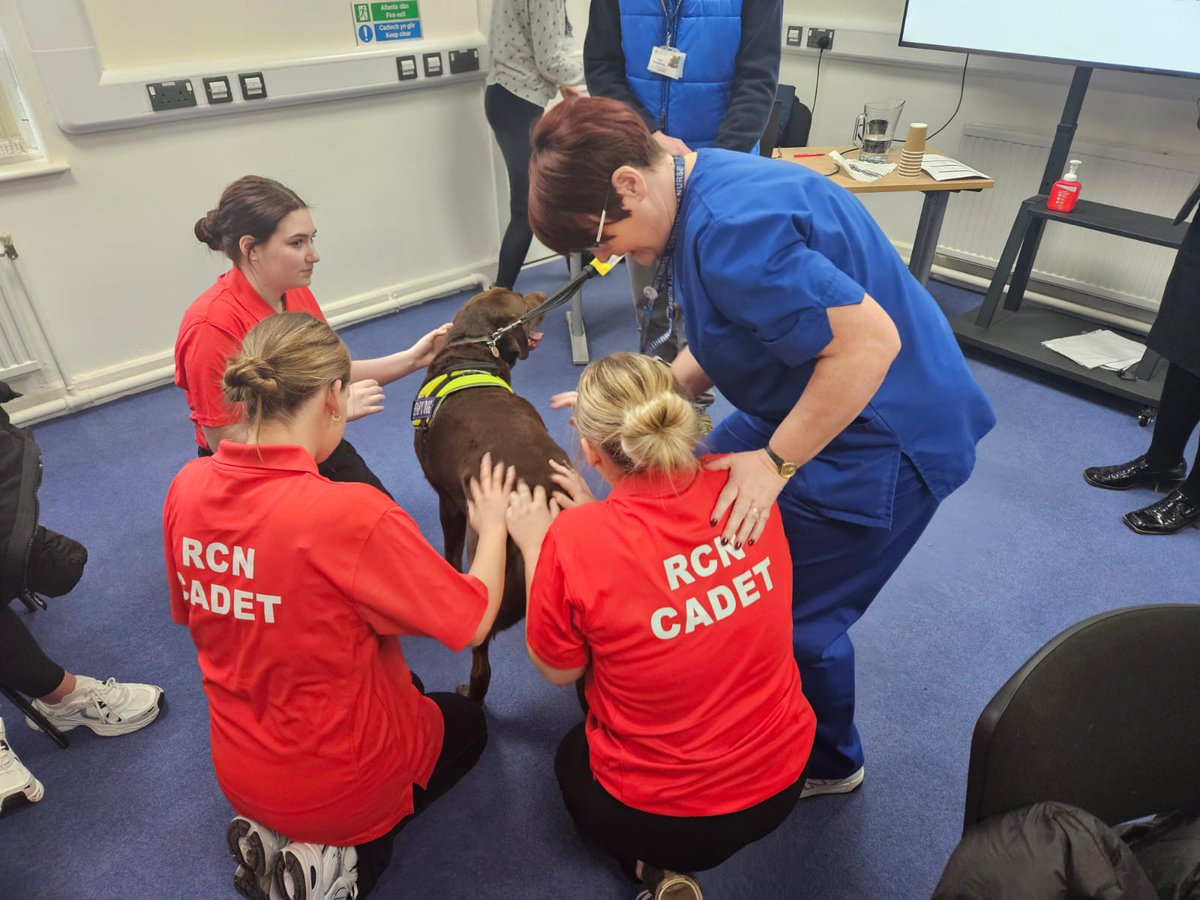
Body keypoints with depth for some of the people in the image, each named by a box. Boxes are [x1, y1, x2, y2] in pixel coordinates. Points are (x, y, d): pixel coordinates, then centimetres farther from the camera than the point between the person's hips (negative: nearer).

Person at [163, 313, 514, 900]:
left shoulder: (187, 488, -13)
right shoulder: (350, 514, -34)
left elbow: (188, 612, 5)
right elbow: (473, 622, -22)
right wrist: (493, 528, -5)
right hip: (339, 780, -6)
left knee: (407, 692, 33)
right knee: (467, 722, 26)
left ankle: (271, 834, 13)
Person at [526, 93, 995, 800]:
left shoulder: (731, 229, -29)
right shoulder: (705, 187, 4)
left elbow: (868, 342, -32)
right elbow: (722, 344, 10)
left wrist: (776, 461, -23)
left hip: (881, 432, -10)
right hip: (809, 399, 10)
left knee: (798, 619, 3)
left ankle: (827, 763, 34)